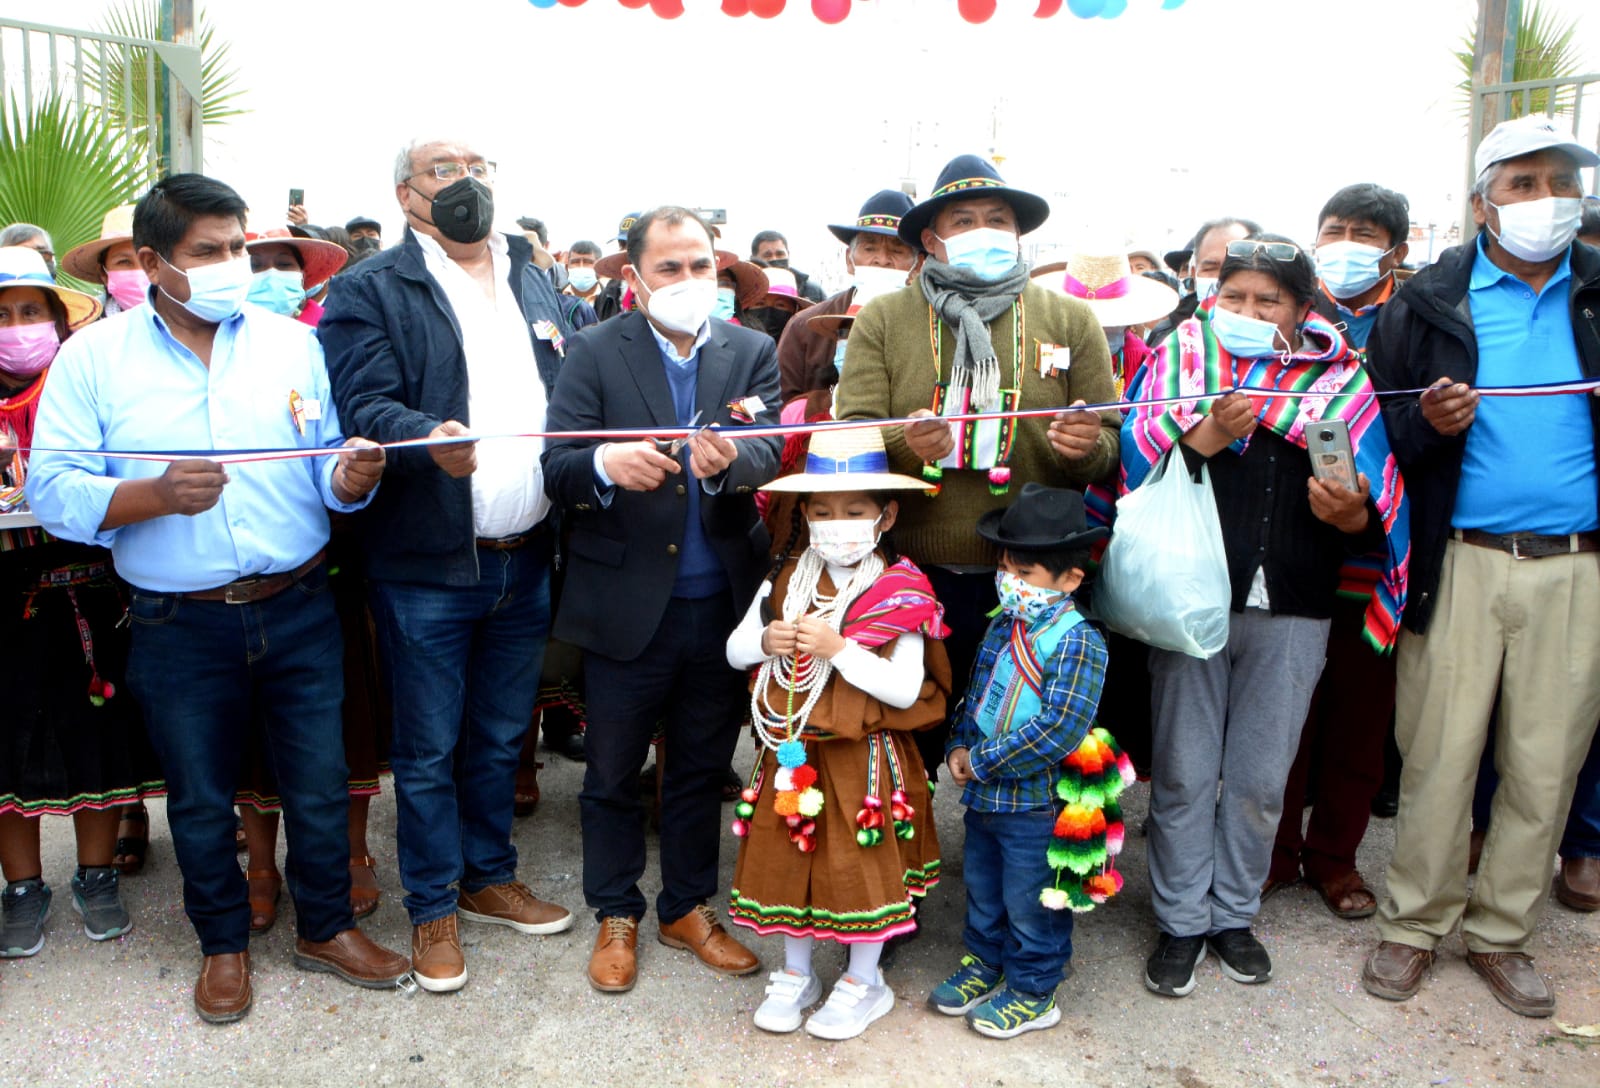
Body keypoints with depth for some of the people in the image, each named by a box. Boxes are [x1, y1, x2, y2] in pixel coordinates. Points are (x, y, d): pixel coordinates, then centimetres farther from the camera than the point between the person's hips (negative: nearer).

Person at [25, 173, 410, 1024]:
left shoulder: (292, 342, 4)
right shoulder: (93, 357, -1)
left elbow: (326, 473, 3)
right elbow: (52, 491, -8)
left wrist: (353, 476, -20)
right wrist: (158, 494, -24)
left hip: (298, 610, 1)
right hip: (180, 627, -1)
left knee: (320, 780, 11)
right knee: (200, 799, 14)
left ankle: (325, 926, 32)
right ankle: (223, 942, 36)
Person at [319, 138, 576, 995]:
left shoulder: (536, 281, 14)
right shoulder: (371, 292, -5)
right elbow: (365, 405, -16)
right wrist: (427, 436, -35)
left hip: (525, 561, 5)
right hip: (426, 569, -5)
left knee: (500, 738, 18)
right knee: (428, 751, 8)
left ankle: (490, 877, 36)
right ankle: (434, 909, 25)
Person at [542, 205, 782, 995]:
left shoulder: (753, 353, 3)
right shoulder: (595, 353, -3)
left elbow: (771, 450, -12)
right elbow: (556, 468, -12)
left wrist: (730, 459, -36)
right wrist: (604, 463, -34)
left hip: (720, 600, 2)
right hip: (626, 604, -2)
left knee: (702, 768, 17)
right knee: (612, 773, 12)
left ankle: (689, 908, 35)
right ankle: (616, 917, 32)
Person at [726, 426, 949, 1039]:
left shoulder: (898, 594, -12)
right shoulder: (786, 581, 1)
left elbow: (905, 688, -17)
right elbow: (735, 651, 9)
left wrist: (839, 649, -25)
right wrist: (766, 641, -13)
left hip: (863, 758, -4)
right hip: (790, 753, 4)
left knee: (861, 863, 6)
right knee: (786, 858, 13)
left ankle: (863, 982, 28)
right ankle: (795, 976, 33)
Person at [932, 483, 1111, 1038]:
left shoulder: (1079, 642, -20)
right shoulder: (1001, 628, 4)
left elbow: (1059, 729, -27)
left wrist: (983, 761, -22)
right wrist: (959, 748, -2)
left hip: (1035, 803, -7)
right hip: (982, 793, 8)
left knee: (1030, 902, 10)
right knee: (982, 889, 24)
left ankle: (1033, 991, 30)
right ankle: (983, 962, 45)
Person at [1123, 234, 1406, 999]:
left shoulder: (1340, 378, 8)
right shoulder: (1181, 357, 6)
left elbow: (1381, 502, 3)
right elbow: (1137, 459, -7)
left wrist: (1350, 513, -18)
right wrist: (1212, 432, -21)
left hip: (1291, 612, 1)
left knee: (1261, 778, 10)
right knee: (1183, 772, 6)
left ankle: (1234, 913, 30)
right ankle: (1181, 921, 22)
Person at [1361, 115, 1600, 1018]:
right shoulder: (1428, 303, 5)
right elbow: (1381, 427, 6)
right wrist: (1429, 424, -14)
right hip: (1461, 562, -2)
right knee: (1439, 753, 2)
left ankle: (1502, 932, 24)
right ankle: (1416, 924, 19)